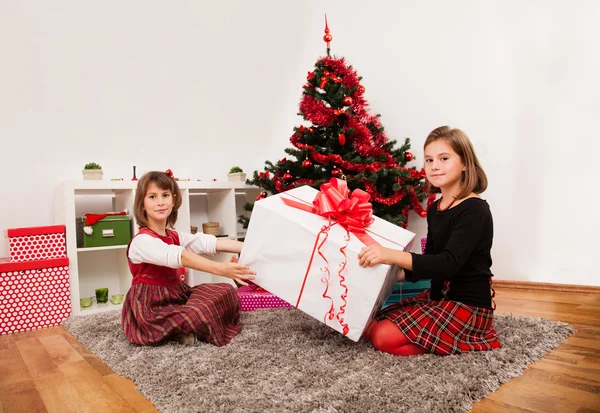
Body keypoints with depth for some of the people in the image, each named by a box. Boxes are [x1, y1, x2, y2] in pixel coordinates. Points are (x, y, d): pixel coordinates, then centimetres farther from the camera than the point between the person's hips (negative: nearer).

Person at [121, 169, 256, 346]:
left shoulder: (175, 236, 8)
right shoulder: (142, 240, -18)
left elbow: (210, 243, -6)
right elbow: (180, 257, -36)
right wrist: (219, 268, -50)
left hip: (177, 294, 8)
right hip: (151, 306, -8)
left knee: (226, 291, -1)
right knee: (199, 317, -30)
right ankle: (177, 331, -2)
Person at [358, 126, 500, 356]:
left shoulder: (475, 210, -19)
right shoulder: (435, 210, 8)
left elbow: (448, 264, -32)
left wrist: (391, 255, -43)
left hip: (468, 306, -9)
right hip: (438, 297, 9)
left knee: (385, 338, -19)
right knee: (369, 326, 3)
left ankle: (474, 339, -2)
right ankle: (450, 333, 11)